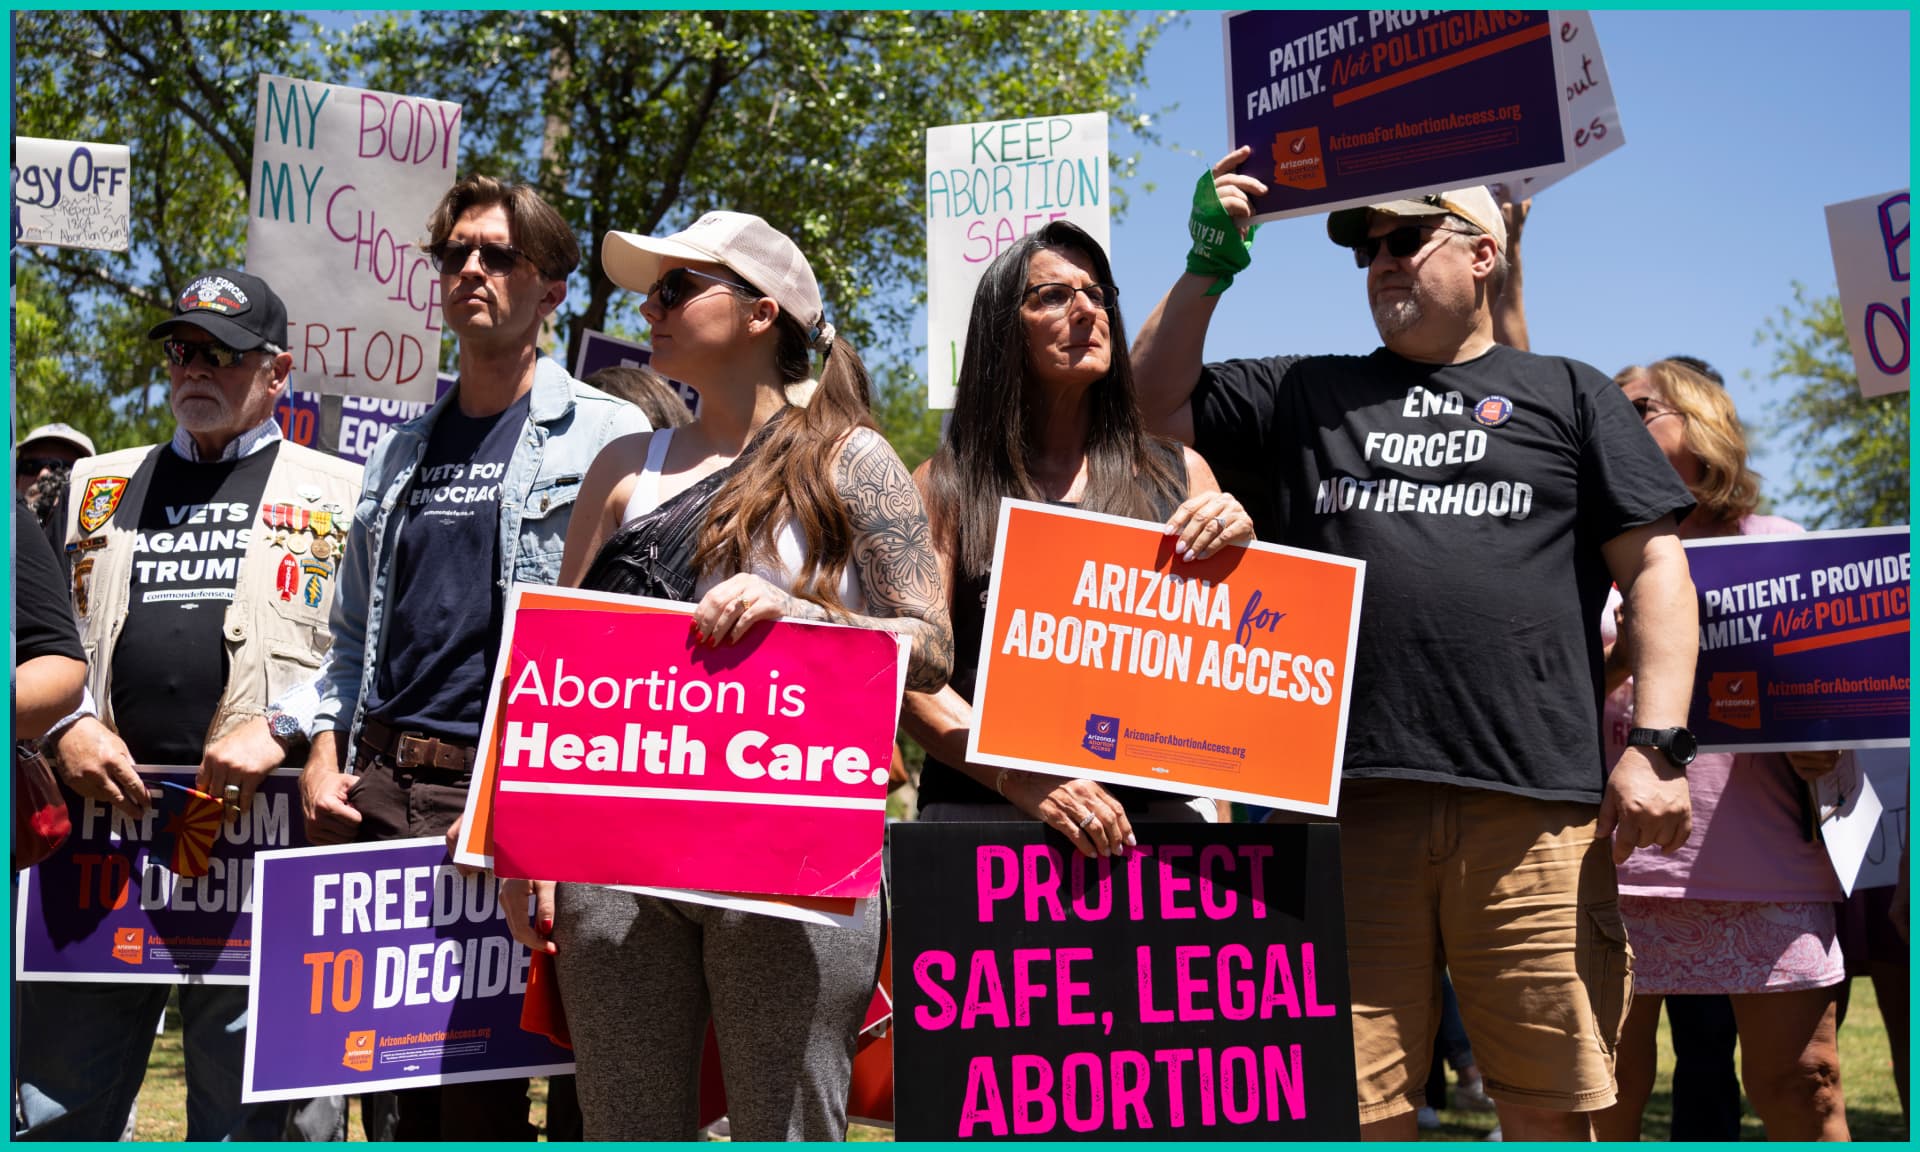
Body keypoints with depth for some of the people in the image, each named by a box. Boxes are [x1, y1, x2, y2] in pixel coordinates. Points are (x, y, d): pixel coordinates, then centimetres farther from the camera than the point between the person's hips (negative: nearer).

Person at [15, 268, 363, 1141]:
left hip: (257, 817, -3)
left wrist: (283, 728, -13)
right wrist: (66, 726, 0)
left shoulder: (338, 495, 9)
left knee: (246, 1115, 3)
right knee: (49, 1109, 7)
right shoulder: (100, 486, 21)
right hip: (103, 814, 4)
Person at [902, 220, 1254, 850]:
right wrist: (1024, 781, -13)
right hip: (983, 807, -2)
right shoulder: (945, 485, 8)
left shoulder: (1178, 474, 14)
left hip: (1151, 814, 2)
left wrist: (1235, 547, -4)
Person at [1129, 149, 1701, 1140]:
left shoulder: (1566, 394, 16)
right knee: (1353, 1110, 1)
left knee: (1552, 1108, 3)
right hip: (1347, 804, 1)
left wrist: (1658, 745, -1)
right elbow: (1151, 405, 19)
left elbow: (1655, 568, 10)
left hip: (1534, 812, -1)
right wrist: (1207, 266, 10)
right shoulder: (1303, 396, 22)